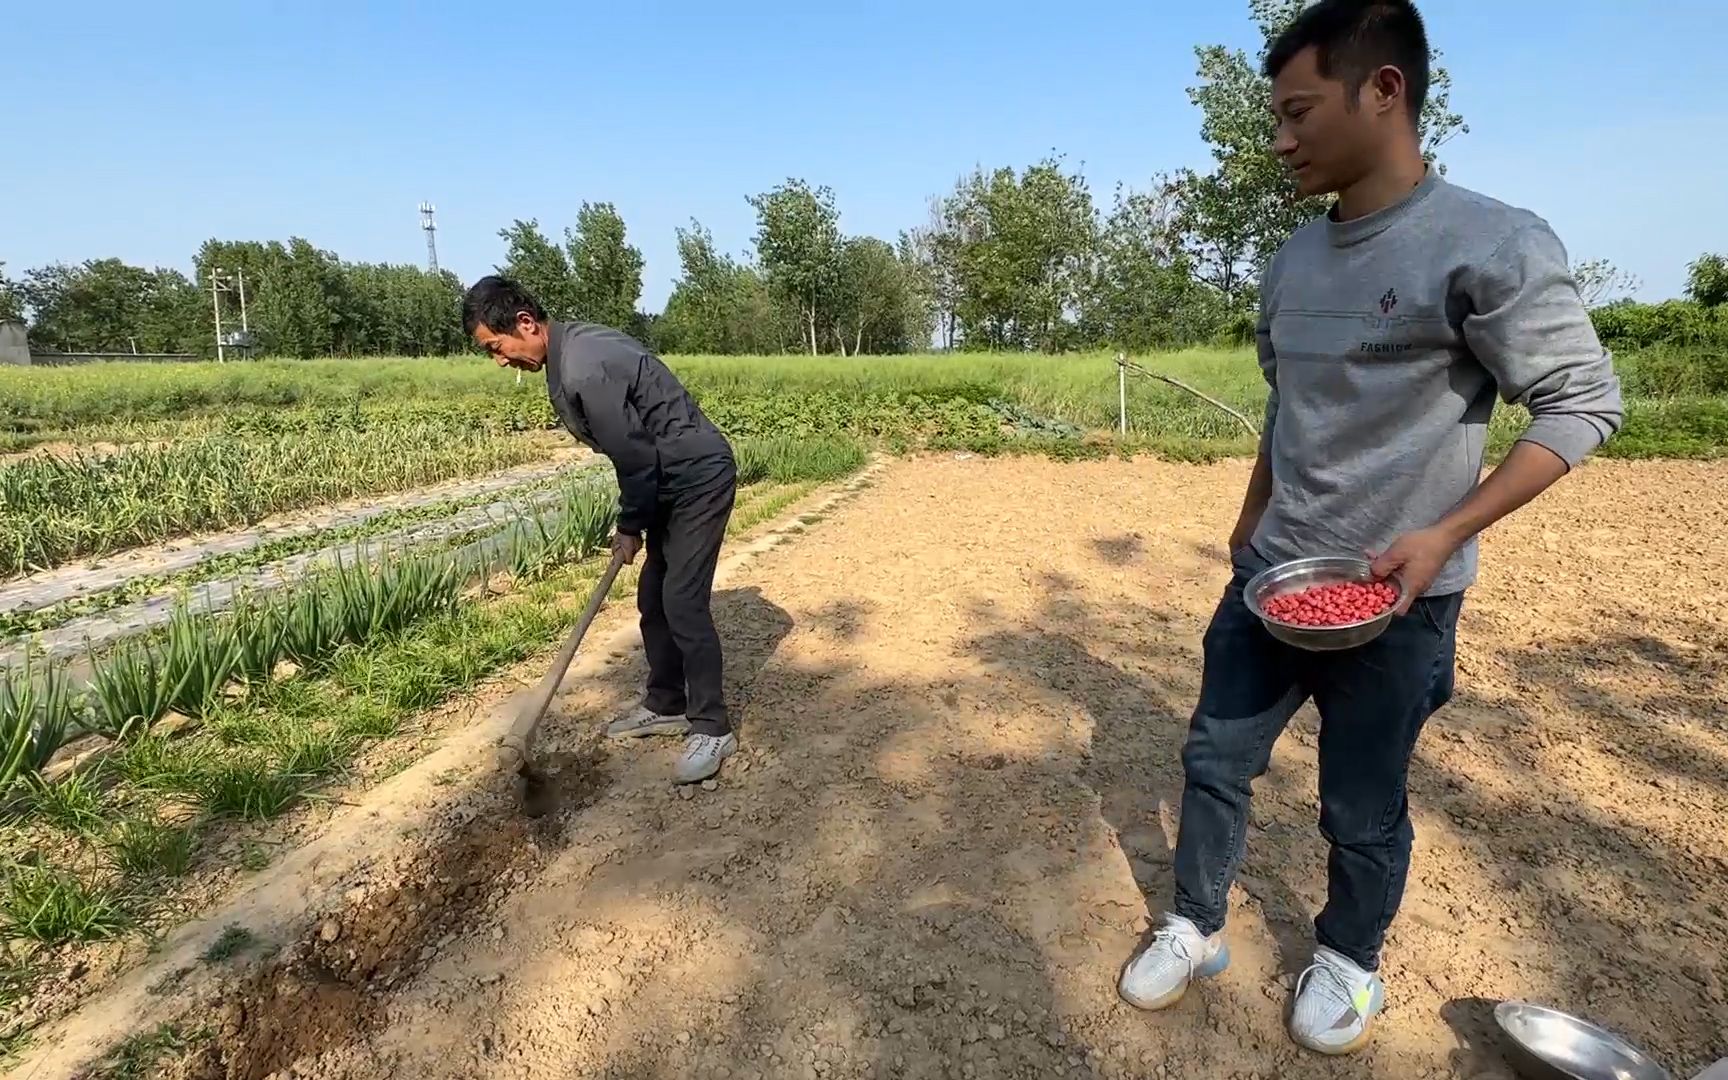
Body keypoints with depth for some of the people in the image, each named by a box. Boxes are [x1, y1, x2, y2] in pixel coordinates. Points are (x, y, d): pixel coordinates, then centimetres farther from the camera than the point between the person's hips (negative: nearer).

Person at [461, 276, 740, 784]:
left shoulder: (583, 370, -25)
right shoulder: (573, 345, 8)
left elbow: (634, 456, -20)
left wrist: (629, 526, -6)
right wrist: (634, 519, 11)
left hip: (699, 477, -10)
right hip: (672, 480, 10)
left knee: (683, 602, -10)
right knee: (653, 599, 13)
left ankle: (712, 729, 1)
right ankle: (665, 707, 26)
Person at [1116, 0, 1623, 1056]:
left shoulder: (1491, 244, -14)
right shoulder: (1295, 258, 6)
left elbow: (1585, 402, -11)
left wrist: (1443, 536, -20)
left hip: (1394, 600, -6)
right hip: (1271, 577, 6)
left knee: (1363, 811, 11)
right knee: (1216, 759, 13)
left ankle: (1350, 961, 37)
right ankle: (1196, 929, 33)